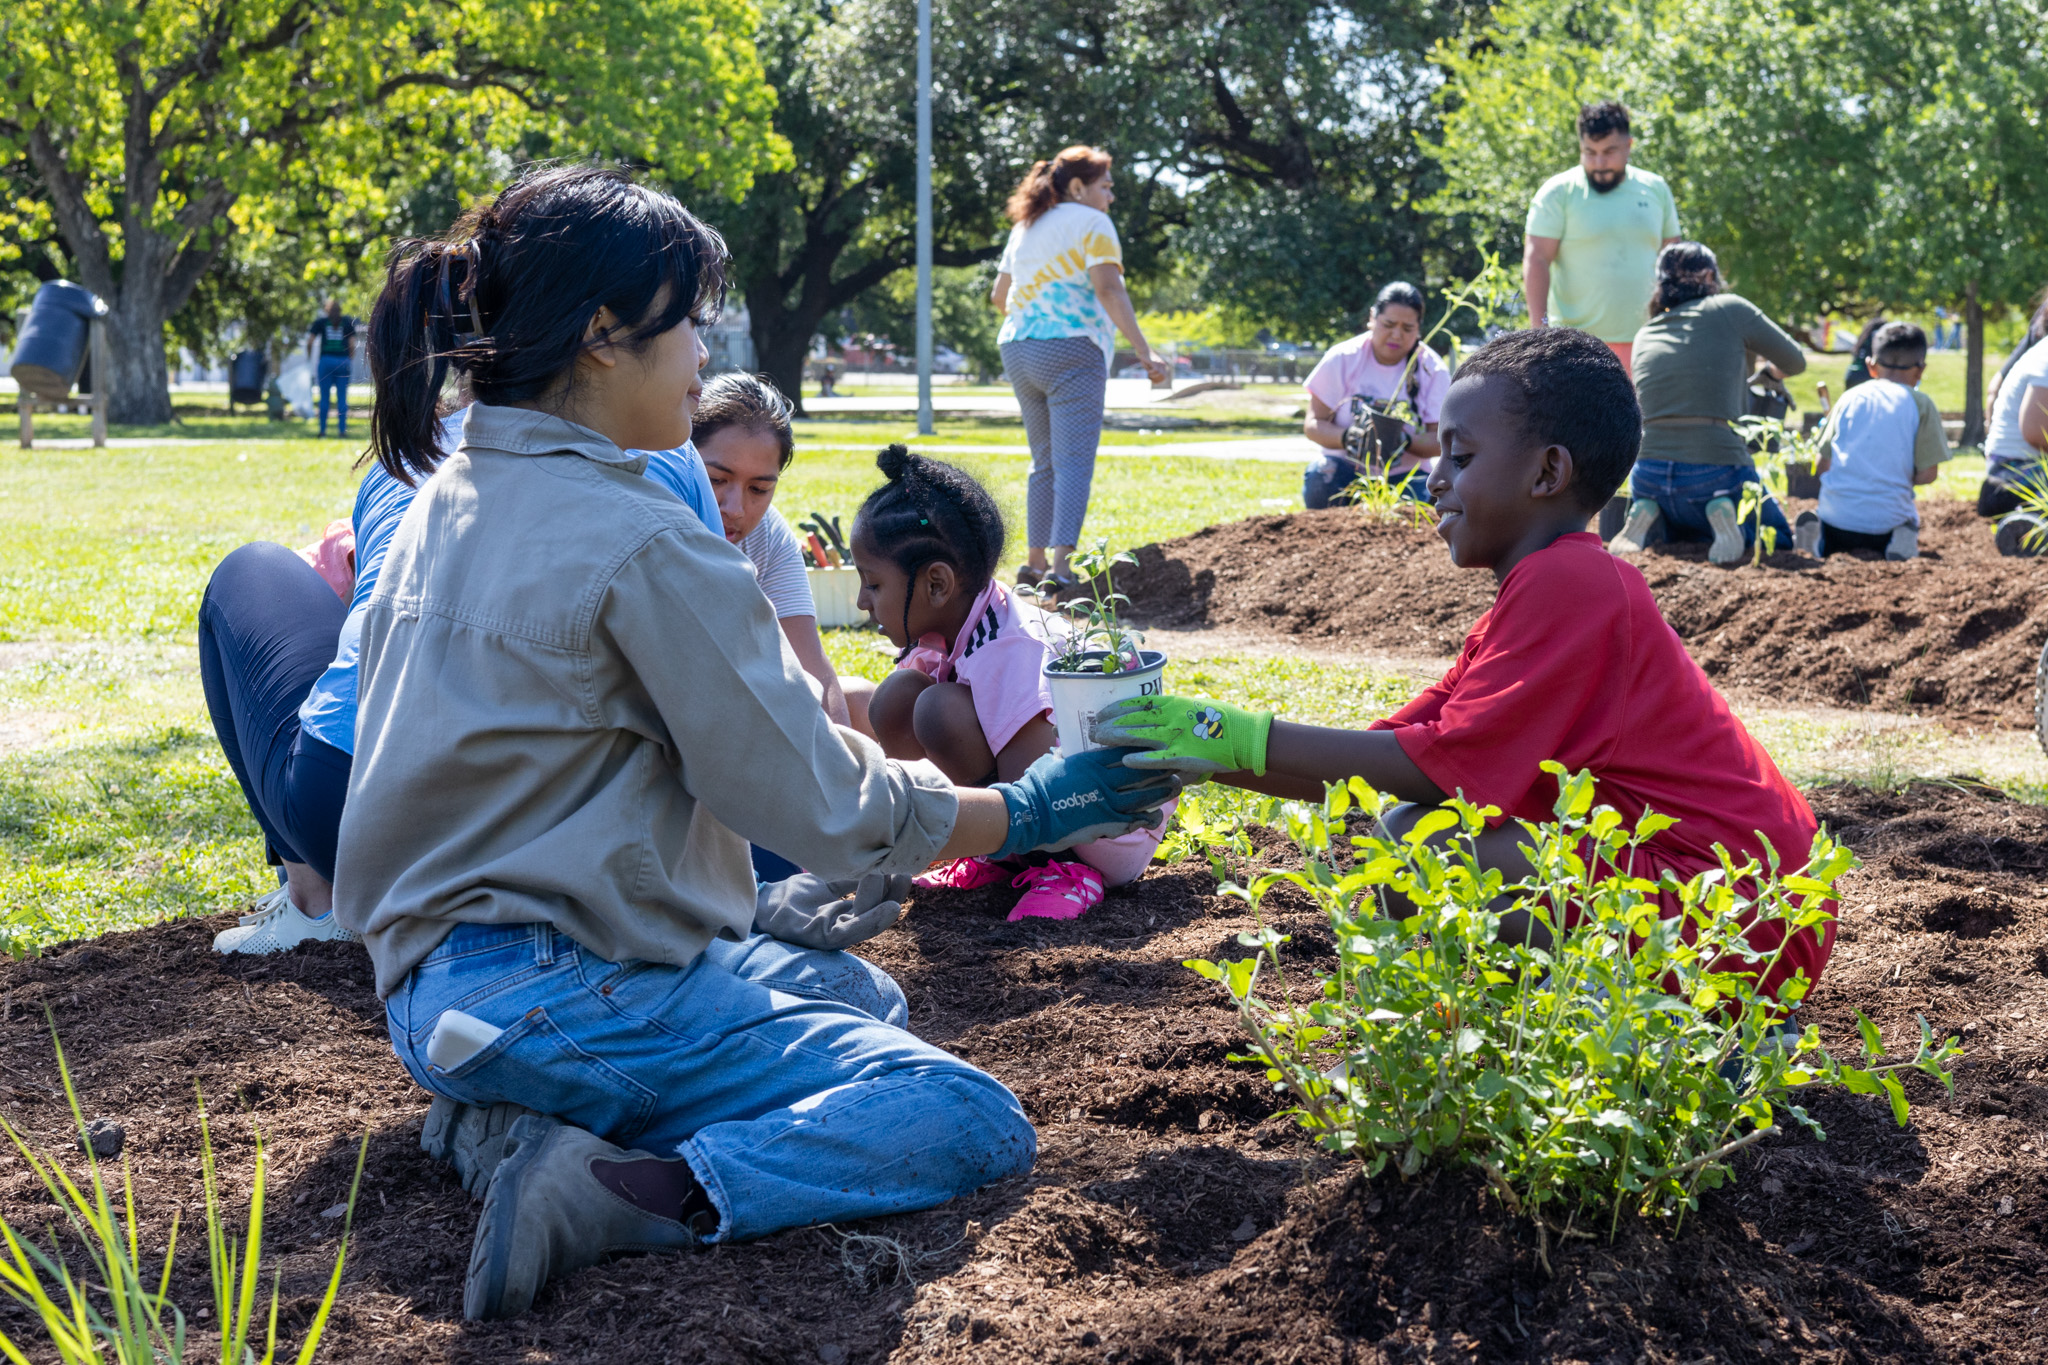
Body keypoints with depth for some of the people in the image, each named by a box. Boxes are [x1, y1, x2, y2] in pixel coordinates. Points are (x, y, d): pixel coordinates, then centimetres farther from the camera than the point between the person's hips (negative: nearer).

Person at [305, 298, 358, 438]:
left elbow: (310, 341, 1)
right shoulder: (348, 322, 8)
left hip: (326, 360, 0)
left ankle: (323, 430, 2)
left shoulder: (320, 322, 7)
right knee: (342, 398, 2)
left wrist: (309, 357, 15)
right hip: (343, 361, 0)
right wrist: (351, 361, 12)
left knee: (324, 397, 4)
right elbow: (352, 344, 2)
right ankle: (342, 429, -2)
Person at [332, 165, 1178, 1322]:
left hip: (437, 980, 9)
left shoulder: (448, 503, 10)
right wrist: (1031, 811, 3)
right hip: (554, 990, -9)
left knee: (861, 993, 27)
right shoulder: (641, 541, -17)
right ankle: (624, 1196, -23)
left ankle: (520, 1115, 7)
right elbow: (813, 794, -12)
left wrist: (739, 909, 22)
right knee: (975, 1124, -9)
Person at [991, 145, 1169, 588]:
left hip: (1018, 352, 7)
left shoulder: (1024, 228, 19)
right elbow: (1109, 290, -15)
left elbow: (999, 296, 25)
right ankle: (1061, 565, -23)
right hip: (1071, 351, -7)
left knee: (1045, 462, 17)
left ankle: (1035, 561, 17)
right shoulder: (1091, 224, -3)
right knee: (1073, 463, -11)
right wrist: (1144, 351, -19)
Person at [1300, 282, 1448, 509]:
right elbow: (1313, 424, -7)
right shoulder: (1342, 359, -5)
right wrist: (1348, 437, -30)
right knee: (1319, 479, -32)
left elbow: (1440, 441, -7)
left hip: (1403, 473, 0)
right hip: (1346, 464, 0)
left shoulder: (1432, 369, -4)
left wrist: (1404, 441, -30)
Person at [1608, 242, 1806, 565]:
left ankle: (1645, 518, 4)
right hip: (1716, 473, -4)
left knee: (1683, 535, 35)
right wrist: (1767, 370, 37)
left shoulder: (1644, 336, 13)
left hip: (1648, 477, 4)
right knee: (1780, 540, 21)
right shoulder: (1729, 310, 2)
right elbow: (1795, 362, 12)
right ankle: (1724, 519, -8)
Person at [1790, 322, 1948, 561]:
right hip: (1887, 521, -2)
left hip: (1836, 516, 2)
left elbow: (1822, 466, 7)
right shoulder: (1921, 404, 1)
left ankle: (1817, 538, -4)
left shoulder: (1850, 397, 9)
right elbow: (1927, 474, -3)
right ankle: (1902, 538, -6)